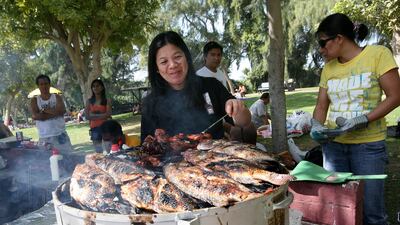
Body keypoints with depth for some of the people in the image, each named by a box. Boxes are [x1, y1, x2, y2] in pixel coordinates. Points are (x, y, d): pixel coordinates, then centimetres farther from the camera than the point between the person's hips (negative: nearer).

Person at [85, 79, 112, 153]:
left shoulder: (107, 100, 3)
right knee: (98, 150, 2)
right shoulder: (89, 101, 7)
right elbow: (87, 116, -1)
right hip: (94, 128, 1)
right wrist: (102, 115, -6)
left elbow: (108, 114, -9)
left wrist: (94, 115, -7)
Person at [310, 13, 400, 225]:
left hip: (368, 145, -4)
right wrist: (316, 126, -10)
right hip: (333, 144, 5)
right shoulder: (328, 67, 9)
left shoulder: (378, 54, -6)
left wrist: (362, 120, -20)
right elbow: (321, 105, 10)